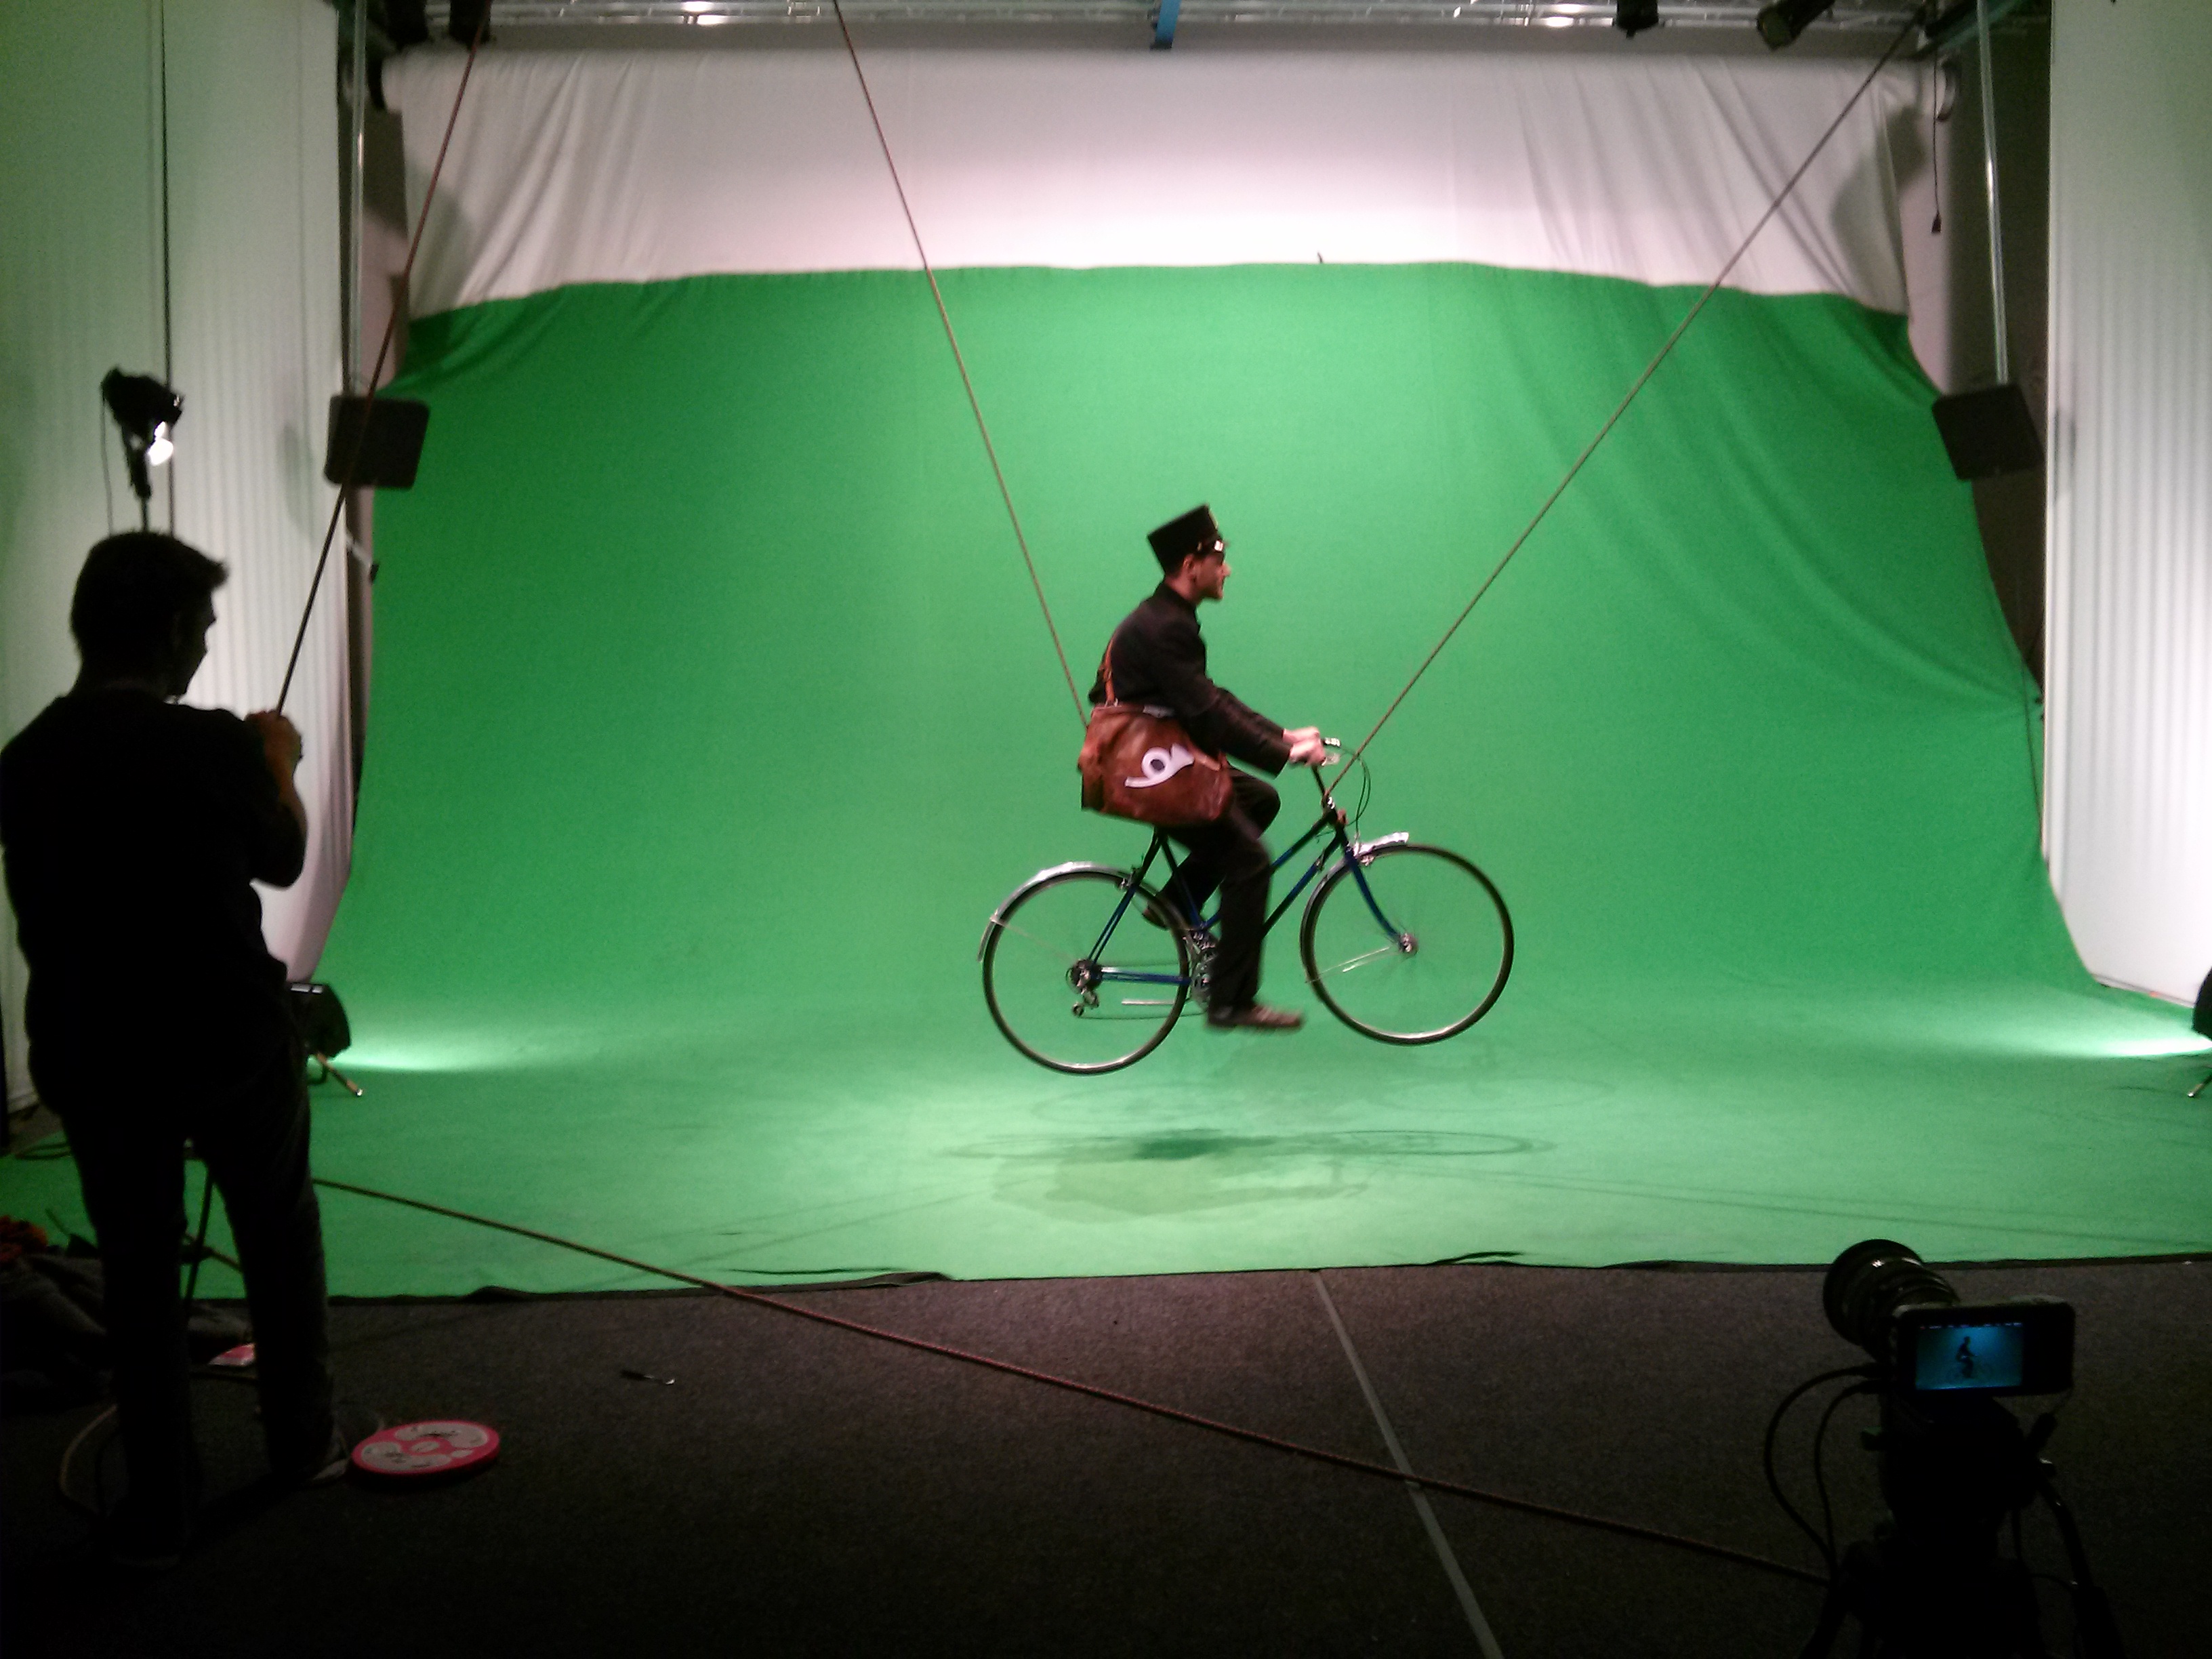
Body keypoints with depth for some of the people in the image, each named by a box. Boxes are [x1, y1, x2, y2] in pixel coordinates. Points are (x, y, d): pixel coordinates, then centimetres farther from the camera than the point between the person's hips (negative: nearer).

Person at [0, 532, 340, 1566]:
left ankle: (158, 1512, 18)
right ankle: (302, 1440, 32)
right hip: (233, 1043, -3)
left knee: (137, 1274, 12)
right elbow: (281, 861, 0)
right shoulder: (210, 746, -17)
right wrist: (280, 766, 17)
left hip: (92, 1059, 3)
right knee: (279, 1232, 20)